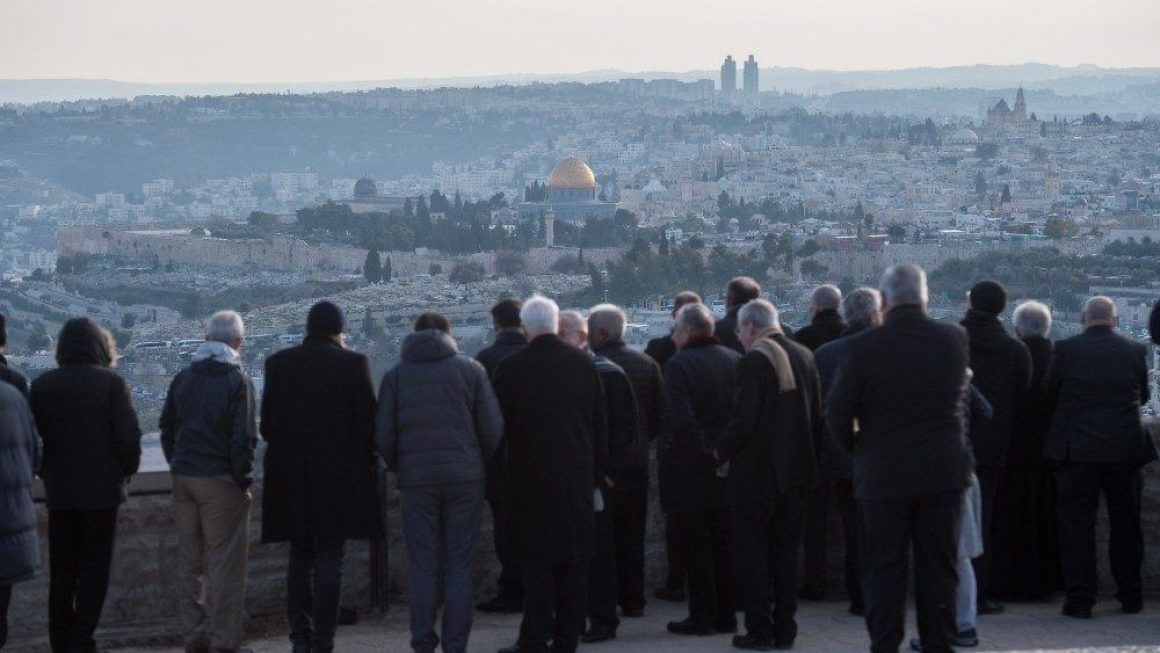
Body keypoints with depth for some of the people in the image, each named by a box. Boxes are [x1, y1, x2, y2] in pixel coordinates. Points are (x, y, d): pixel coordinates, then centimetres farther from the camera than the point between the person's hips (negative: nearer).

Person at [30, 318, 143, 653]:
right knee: (93, 569, 2)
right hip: (102, 489, -3)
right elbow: (129, 436, -13)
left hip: (58, 490, 3)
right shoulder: (111, 383, -10)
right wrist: (126, 471, 3)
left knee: (61, 572, 11)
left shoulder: (42, 385, 1)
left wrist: (47, 474, 13)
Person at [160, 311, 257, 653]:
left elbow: (167, 428, 13)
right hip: (221, 480, -6)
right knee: (224, 563, -1)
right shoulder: (237, 381, -10)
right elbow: (244, 437, -15)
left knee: (190, 561, 12)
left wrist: (178, 467, 16)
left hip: (184, 479, 6)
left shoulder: (183, 378, 8)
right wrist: (243, 479, -5)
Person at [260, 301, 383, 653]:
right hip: (339, 474, -3)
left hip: (290, 477, 3)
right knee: (329, 559, 1)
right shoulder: (352, 363, -7)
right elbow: (367, 420, -6)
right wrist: (368, 459, 10)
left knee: (300, 557, 13)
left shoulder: (278, 363, 1)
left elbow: (267, 423, 3)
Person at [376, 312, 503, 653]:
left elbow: (383, 434, 3)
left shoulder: (395, 375, 6)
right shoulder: (471, 369, 3)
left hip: (416, 481, 1)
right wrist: (481, 465, 14)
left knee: (423, 567, 5)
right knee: (459, 567, 3)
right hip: (465, 479, -1)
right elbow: (493, 427, 0)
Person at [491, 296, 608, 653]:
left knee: (536, 560, 1)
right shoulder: (584, 363, 2)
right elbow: (599, 425, 6)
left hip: (531, 478, -3)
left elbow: (498, 426, -2)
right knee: (574, 559, 7)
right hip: (578, 477, 3)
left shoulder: (510, 368, -8)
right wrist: (597, 473, 12)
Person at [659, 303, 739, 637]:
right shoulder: (735, 361, 5)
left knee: (698, 546, 1)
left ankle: (702, 616, 4)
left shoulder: (679, 365, -12)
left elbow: (678, 419, -20)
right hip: (728, 469, 5)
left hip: (692, 469, -5)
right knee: (725, 543, 11)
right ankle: (726, 614, 15)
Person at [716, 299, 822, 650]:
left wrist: (721, 454, -6)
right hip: (795, 471, 7)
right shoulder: (803, 356, 5)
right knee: (786, 552, 14)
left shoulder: (754, 360, -16)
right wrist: (808, 455, 17)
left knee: (752, 553, 3)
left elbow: (743, 420, -20)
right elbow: (816, 414, 9)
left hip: (756, 473, -7)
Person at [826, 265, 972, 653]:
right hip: (943, 471, 2)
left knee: (883, 568, 6)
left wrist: (854, 446, 8)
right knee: (938, 567, 9)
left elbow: (837, 411, -8)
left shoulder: (863, 347, -12)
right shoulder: (954, 340, -3)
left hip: (882, 472, -2)